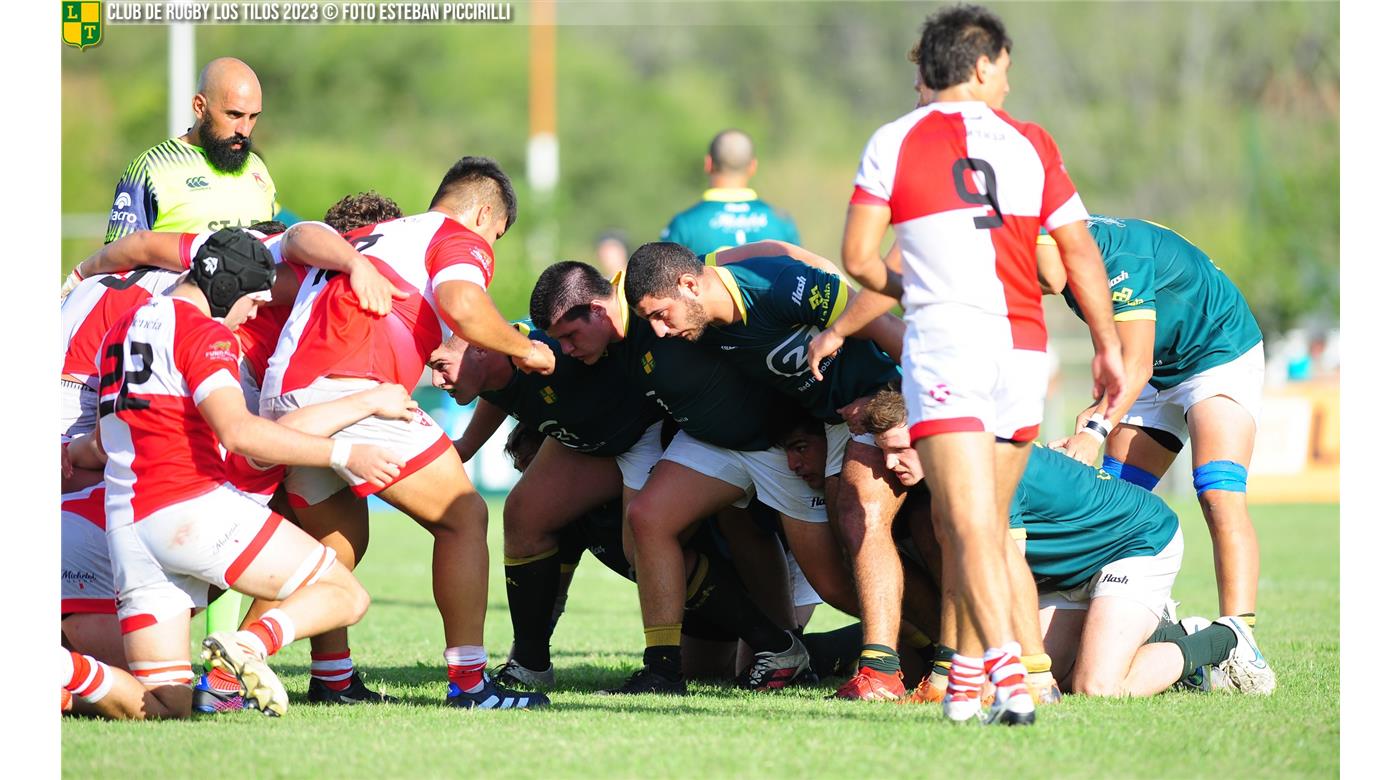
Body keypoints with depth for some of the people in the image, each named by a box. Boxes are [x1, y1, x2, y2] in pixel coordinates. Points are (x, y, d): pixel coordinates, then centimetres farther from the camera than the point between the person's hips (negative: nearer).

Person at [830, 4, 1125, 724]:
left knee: (970, 524, -13)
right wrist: (1107, 348, 19)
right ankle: (968, 679, 18)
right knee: (985, 520, 16)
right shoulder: (1031, 142, 13)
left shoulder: (894, 142, 6)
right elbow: (1080, 252, 12)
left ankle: (1007, 672, -29)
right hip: (1023, 347, 3)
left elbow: (858, 258, 2)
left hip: (944, 337, -3)